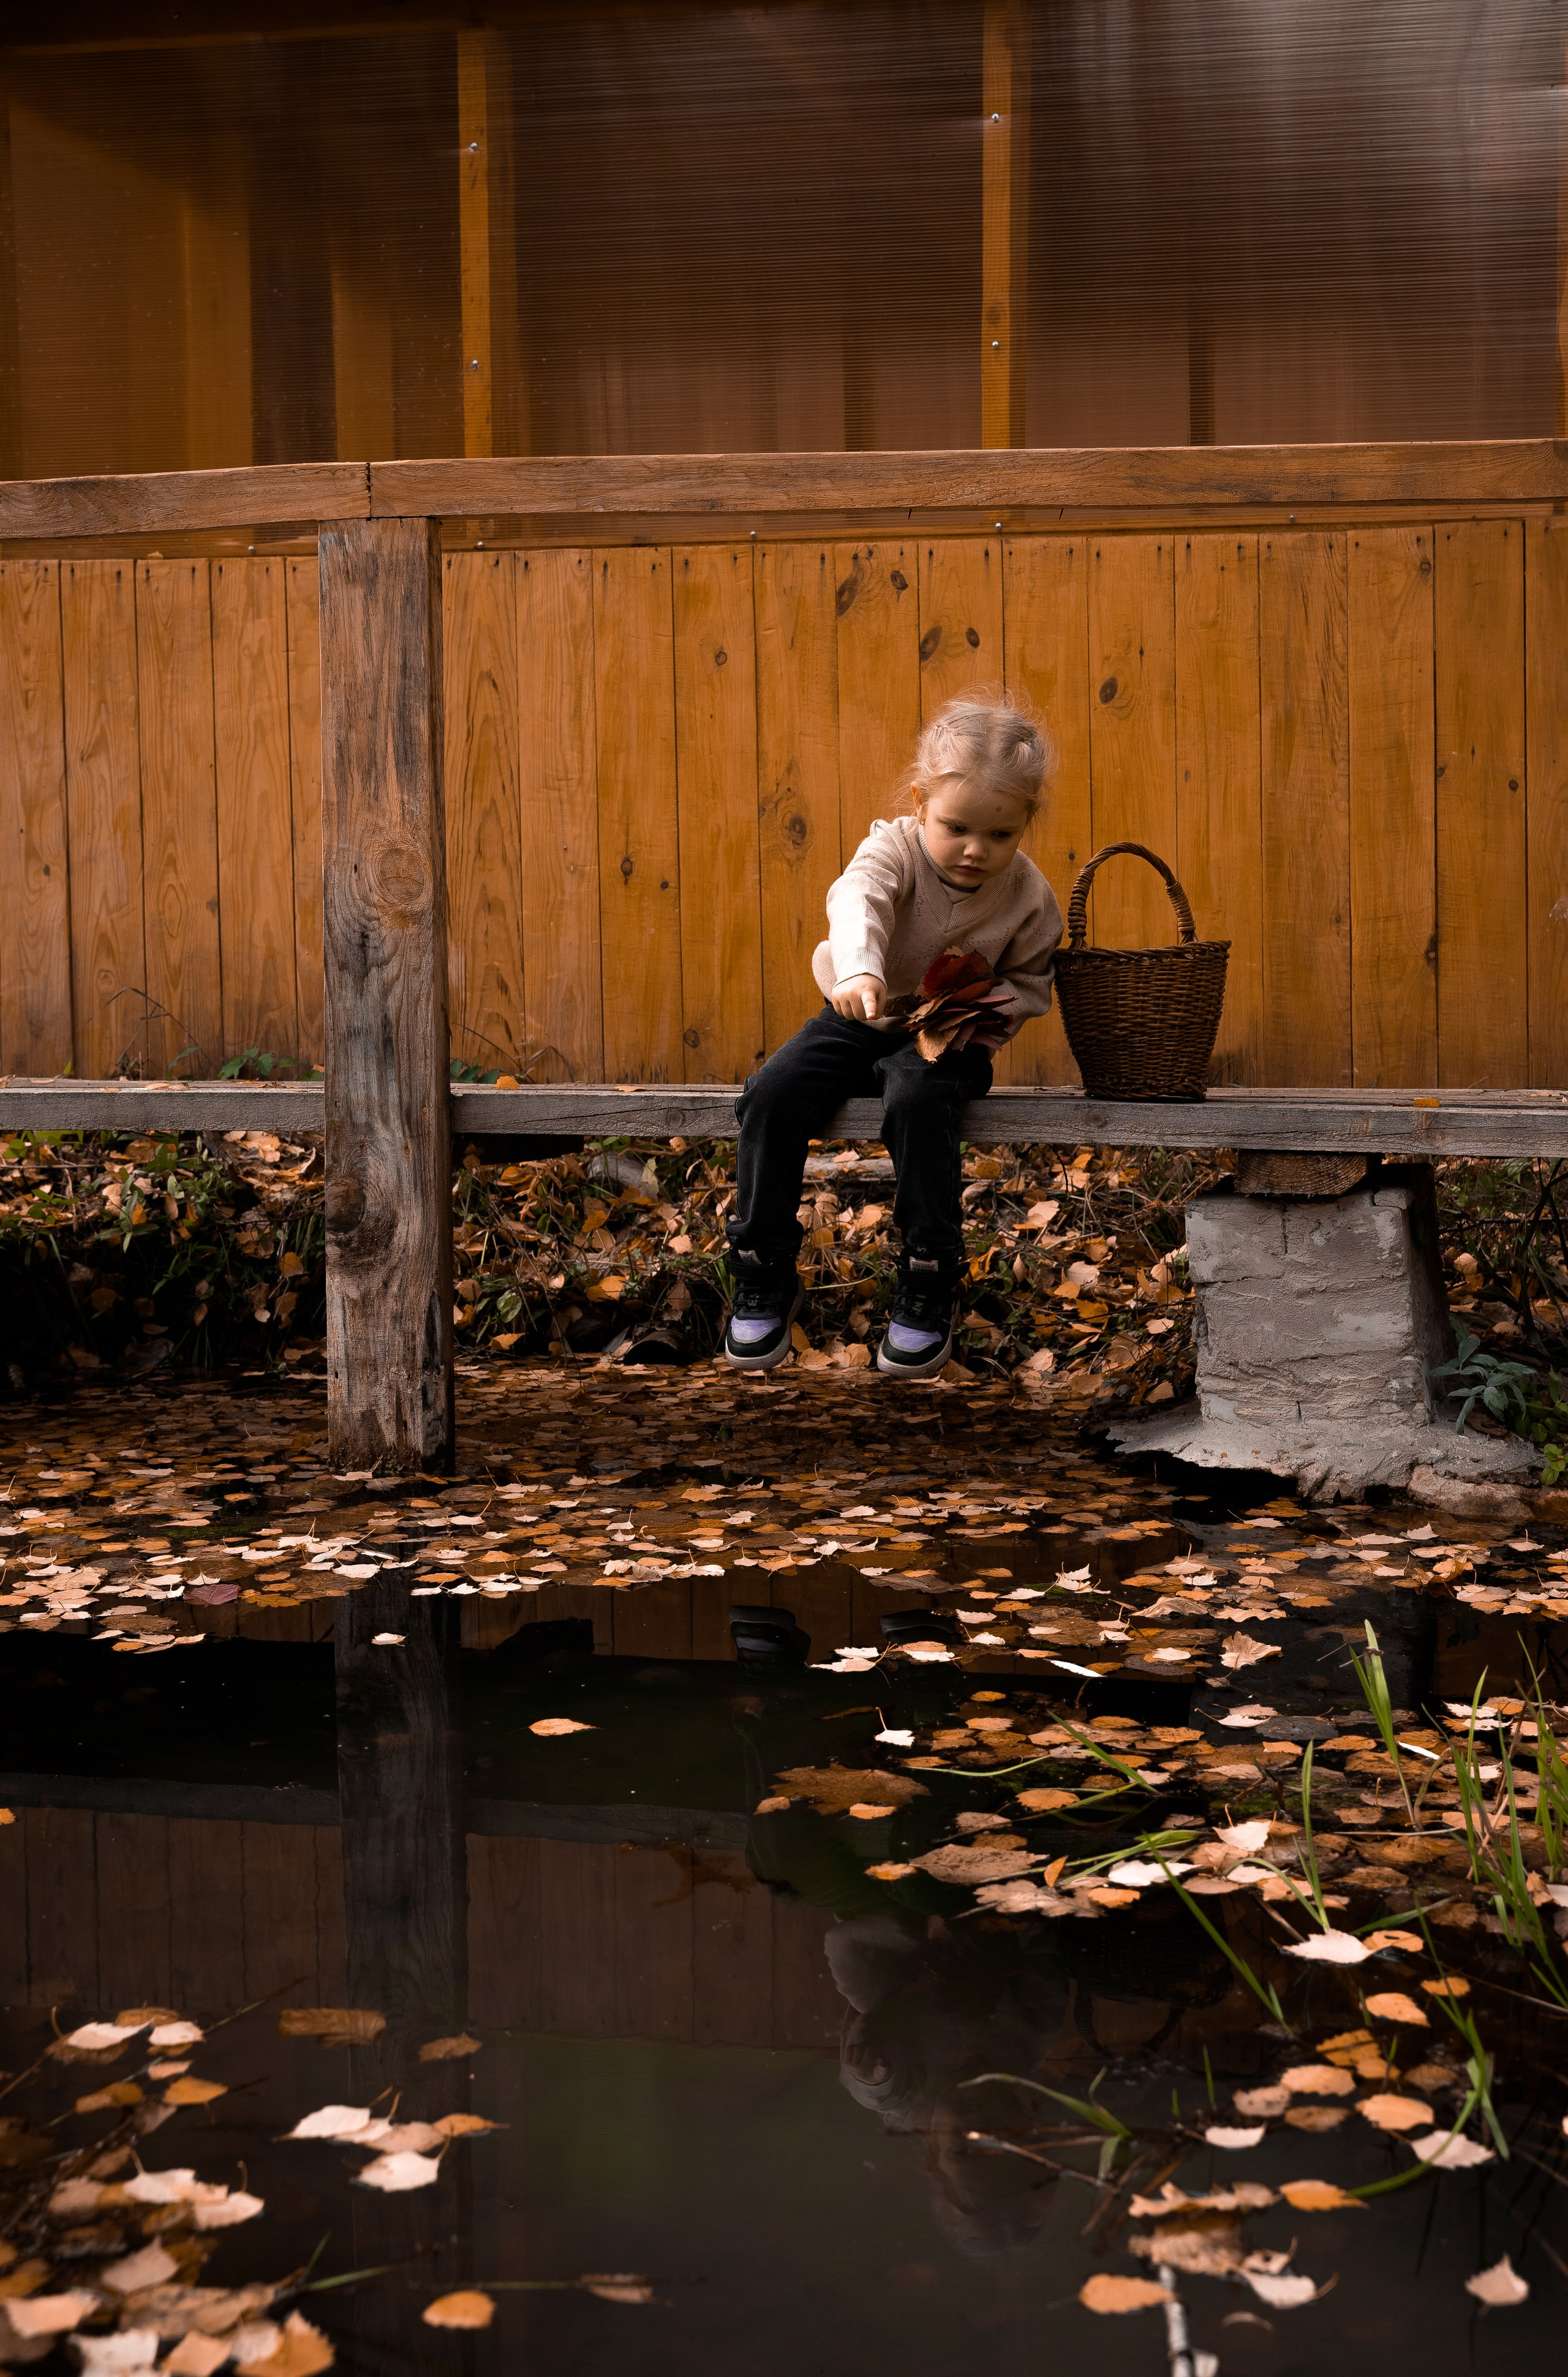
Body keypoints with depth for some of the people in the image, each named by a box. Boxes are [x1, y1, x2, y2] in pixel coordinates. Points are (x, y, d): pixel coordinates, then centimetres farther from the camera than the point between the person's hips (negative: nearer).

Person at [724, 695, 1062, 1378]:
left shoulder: (1028, 895, -9)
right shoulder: (894, 847, -15)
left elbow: (1030, 982, 5)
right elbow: (857, 899, -37)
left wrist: (985, 1010, -18)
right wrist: (859, 969, -59)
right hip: (858, 1021, 2)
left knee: (917, 1103, -36)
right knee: (772, 1095, -21)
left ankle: (929, 1288, -20)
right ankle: (765, 1277, -6)